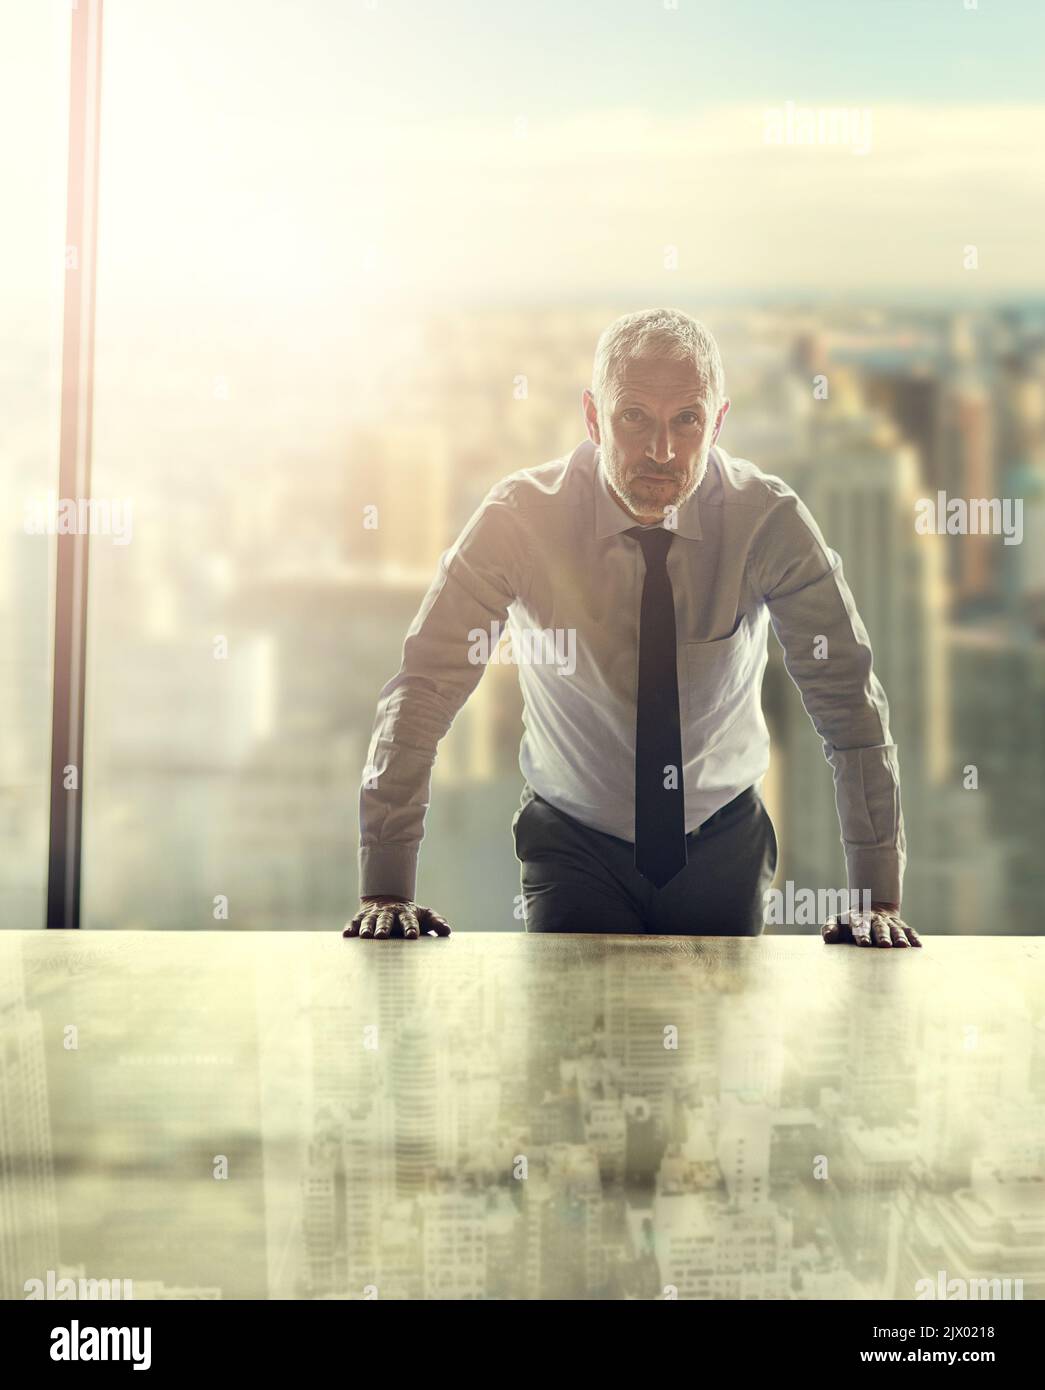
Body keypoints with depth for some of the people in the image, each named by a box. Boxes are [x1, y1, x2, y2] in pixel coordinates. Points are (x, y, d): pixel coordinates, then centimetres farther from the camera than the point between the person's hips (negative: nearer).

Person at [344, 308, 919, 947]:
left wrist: (879, 899, -18)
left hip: (725, 846, 2)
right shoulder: (521, 517, -18)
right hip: (574, 842, -1)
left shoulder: (768, 519, -16)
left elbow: (850, 700, -14)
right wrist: (385, 891, -22)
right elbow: (424, 691, -18)